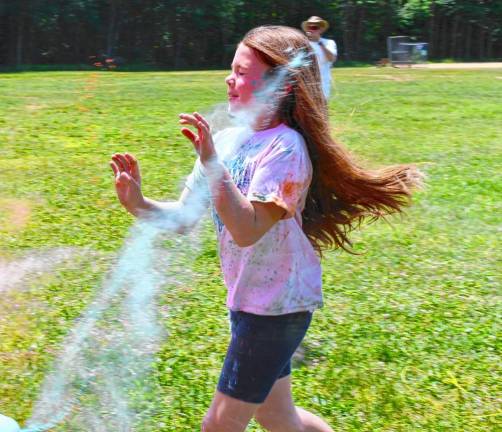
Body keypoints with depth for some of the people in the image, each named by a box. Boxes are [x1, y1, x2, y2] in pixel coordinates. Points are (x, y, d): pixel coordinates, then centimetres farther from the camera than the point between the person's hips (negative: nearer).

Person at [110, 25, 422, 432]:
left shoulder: (285, 148, -20)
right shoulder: (226, 140, 2)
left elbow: (247, 230, -30)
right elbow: (184, 215, 4)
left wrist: (212, 164, -33)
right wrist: (139, 203, -13)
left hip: (276, 304, -8)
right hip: (248, 300, 8)